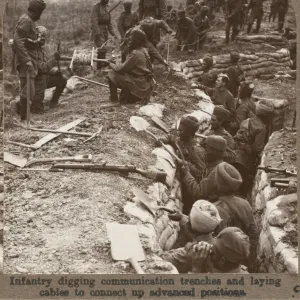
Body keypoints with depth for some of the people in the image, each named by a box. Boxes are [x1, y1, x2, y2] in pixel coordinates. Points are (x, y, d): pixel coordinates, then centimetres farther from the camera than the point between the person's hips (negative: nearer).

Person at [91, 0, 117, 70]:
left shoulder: (106, 8, 15)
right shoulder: (96, 7, -8)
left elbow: (109, 23, 19)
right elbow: (93, 21, -16)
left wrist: (113, 34, 11)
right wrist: (97, 33, -25)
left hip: (105, 32, 7)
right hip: (98, 32, -7)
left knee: (101, 51, 11)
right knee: (102, 49, -18)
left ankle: (99, 68, 20)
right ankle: (102, 66, -17)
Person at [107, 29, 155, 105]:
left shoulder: (135, 54, -18)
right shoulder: (143, 51, 10)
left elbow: (122, 69, -15)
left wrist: (111, 65, 2)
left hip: (139, 84, -9)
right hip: (146, 84, 9)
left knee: (112, 74, -10)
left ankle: (114, 101, -3)